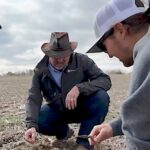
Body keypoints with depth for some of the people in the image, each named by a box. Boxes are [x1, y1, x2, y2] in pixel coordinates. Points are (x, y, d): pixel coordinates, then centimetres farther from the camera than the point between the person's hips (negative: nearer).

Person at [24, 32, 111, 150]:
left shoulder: (82, 61, -18)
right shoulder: (40, 70, -13)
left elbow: (106, 80, -23)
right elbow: (33, 99, -18)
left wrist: (79, 88, -39)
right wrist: (32, 125, -36)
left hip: (82, 107, -1)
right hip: (58, 111, 2)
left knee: (101, 97, -31)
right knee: (38, 120, -26)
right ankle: (64, 131, 9)